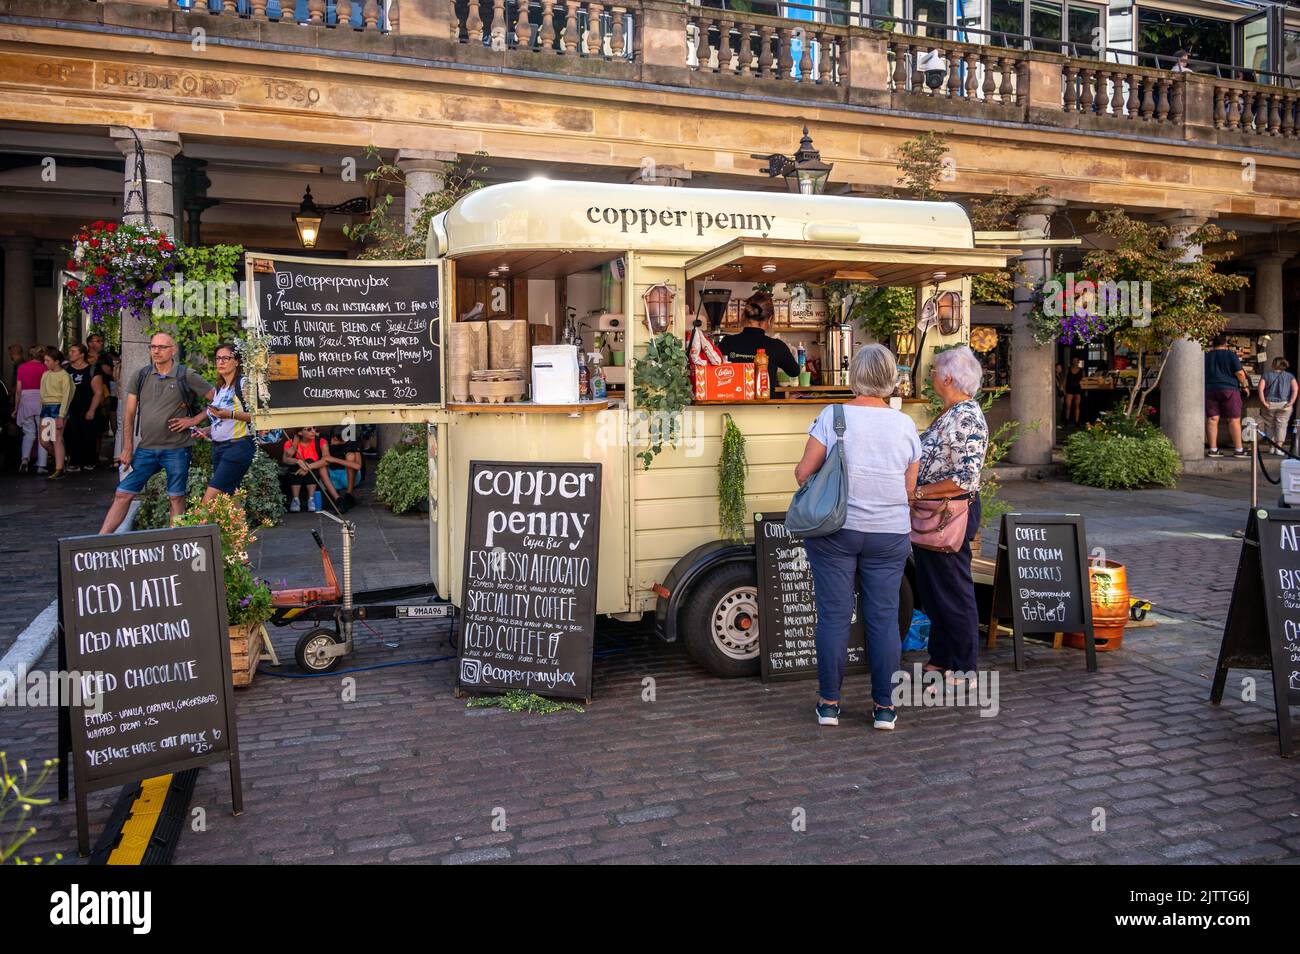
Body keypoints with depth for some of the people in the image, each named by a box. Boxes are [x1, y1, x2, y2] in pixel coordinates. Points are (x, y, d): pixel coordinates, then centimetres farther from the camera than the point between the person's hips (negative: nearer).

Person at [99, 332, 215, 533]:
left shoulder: (187, 376, -2)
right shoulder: (140, 376, 7)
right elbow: (129, 415, 8)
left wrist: (194, 420, -6)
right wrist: (127, 449, 3)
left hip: (176, 449, -3)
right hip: (145, 448, 3)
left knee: (176, 498, 3)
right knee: (122, 494, 2)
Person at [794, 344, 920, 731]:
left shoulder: (832, 416, -7)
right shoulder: (905, 424, 2)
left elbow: (803, 472, -7)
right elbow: (909, 486, 8)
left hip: (835, 530, -2)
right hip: (889, 534, 2)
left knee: (833, 615, 5)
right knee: (884, 617, 8)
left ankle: (829, 703, 13)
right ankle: (884, 706, 14)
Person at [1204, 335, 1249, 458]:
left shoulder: (1206, 355, 9)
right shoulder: (1231, 354, -2)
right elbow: (1239, 373, -7)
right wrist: (1244, 386, 6)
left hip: (1209, 390, 3)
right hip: (1229, 389, -3)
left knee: (1212, 419, 2)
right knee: (1234, 420, 0)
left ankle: (1213, 449, -1)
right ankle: (1238, 449, 0)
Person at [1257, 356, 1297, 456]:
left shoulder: (1267, 375, 5)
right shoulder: (1289, 376, 8)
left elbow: (1261, 388, -10)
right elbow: (1295, 388, -6)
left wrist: (1263, 402, -10)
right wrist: (1291, 402, -9)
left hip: (1269, 404, 0)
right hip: (1284, 404, 0)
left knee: (1269, 425, 11)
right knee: (1281, 425, 3)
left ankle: (1272, 447, 15)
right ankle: (1279, 447, -5)